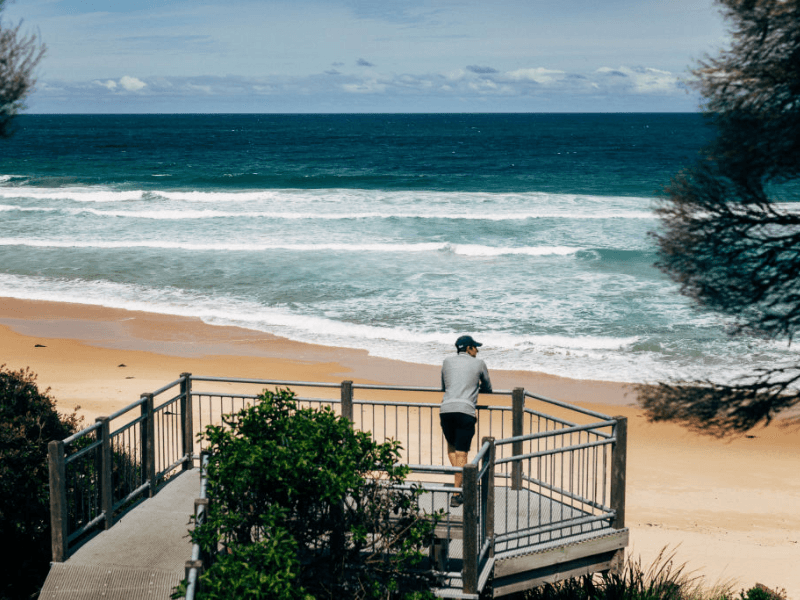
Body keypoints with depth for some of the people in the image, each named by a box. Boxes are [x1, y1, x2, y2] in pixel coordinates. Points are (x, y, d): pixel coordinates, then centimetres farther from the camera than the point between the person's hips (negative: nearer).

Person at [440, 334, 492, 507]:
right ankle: (456, 495, 0)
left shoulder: (447, 362, 20)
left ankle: (459, 481, 14)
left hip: (446, 409, 3)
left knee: (451, 445, 24)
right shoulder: (479, 364, 13)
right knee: (461, 452, 0)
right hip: (465, 410, -3)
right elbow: (488, 388, 26)